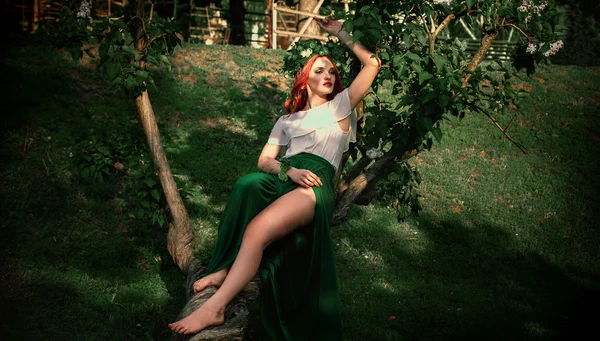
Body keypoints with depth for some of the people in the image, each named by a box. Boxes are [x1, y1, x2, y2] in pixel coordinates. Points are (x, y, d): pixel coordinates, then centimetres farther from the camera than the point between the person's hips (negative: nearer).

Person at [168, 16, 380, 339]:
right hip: (282, 176, 4)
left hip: (317, 180, -4)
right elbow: (264, 160, 16)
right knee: (246, 186, -37)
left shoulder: (339, 106, 24)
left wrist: (339, 32, 23)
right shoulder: (287, 120, 30)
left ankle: (215, 307, -41)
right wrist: (289, 170, -7)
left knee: (259, 229, -34)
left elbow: (372, 64, 17)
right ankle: (224, 269, -39)